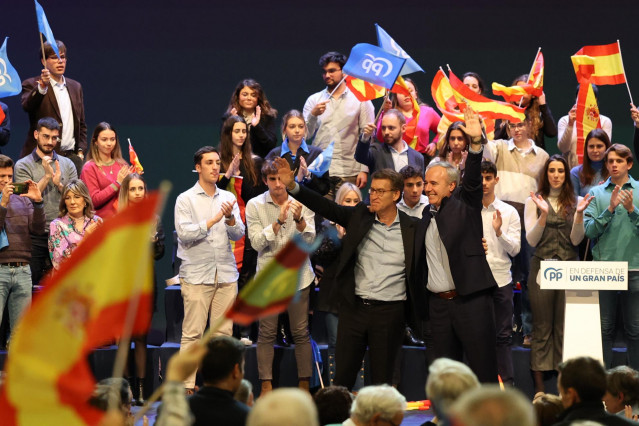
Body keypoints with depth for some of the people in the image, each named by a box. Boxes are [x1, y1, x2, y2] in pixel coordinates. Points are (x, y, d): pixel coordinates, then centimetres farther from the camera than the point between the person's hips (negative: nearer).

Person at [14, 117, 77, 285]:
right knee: (31, 283, -2)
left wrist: (59, 183, -10)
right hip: (35, 237, -3)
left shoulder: (67, 164, 13)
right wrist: (47, 176, -12)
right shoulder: (23, 166, 3)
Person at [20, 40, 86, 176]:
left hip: (71, 155, 5)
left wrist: (80, 152, 12)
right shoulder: (32, 85, 1)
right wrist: (42, 87, -36)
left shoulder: (75, 87, 18)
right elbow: (26, 105, -21)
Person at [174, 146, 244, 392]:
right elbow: (184, 234, -10)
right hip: (196, 276, -4)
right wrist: (213, 220, -14)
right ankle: (187, 386, -6)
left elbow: (238, 234, 5)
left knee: (223, 333, 3)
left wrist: (230, 219, -15)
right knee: (192, 334, -6)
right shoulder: (185, 199, 2)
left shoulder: (228, 198, 13)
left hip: (226, 275, 4)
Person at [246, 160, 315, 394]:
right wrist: (279, 221, -20)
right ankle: (266, 386, 6)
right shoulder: (255, 206, 0)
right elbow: (257, 243, -9)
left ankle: (304, 384, 10)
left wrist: (299, 219, -22)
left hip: (297, 275, 0)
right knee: (267, 333, -1)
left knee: (301, 333, 2)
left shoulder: (301, 203, 2)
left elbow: (310, 240, -4)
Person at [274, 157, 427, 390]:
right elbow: (325, 206, -4)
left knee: (382, 378, 5)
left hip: (389, 311, -2)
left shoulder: (411, 228, 1)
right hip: (354, 307, 2)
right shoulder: (359, 216, 4)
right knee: (343, 374, 4)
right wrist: (292, 185, -15)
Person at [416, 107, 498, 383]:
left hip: (471, 299, -6)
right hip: (438, 302, 6)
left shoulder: (464, 204, -1)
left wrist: (476, 142, -30)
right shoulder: (428, 213, 16)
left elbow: (473, 179, -17)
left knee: (483, 367, -5)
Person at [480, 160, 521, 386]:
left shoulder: (509, 212, 6)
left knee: (502, 336, 2)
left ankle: (507, 385, 5)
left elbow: (514, 249, 0)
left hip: (501, 280, 0)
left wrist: (499, 232, -15)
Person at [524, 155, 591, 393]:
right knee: (542, 326, 2)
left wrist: (579, 214, -14)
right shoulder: (534, 202, 4)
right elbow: (532, 240, -3)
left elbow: (576, 240, 1)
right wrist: (543, 214, -16)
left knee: (565, 326, 2)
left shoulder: (575, 202, 8)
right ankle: (539, 384, 4)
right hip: (542, 266, -1)